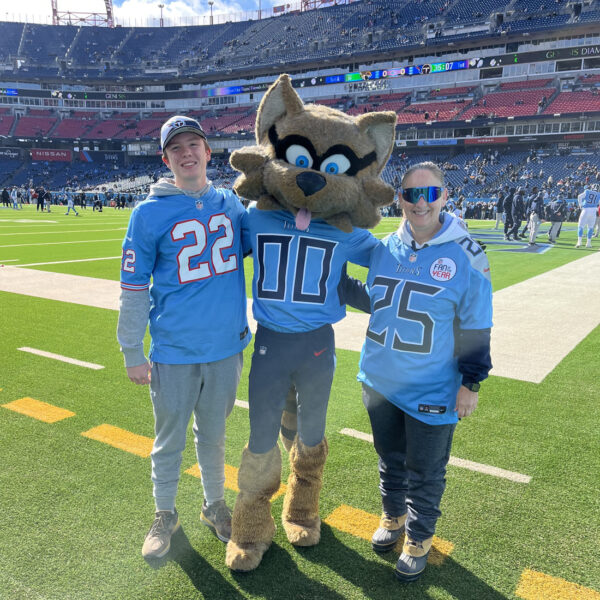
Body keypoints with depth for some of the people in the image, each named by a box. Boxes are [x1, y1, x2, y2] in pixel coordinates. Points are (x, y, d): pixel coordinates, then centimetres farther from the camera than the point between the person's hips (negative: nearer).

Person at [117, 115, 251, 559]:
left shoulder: (232, 203, 3)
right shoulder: (150, 213, -8)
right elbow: (133, 289, -5)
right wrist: (132, 353, -4)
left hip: (227, 348, 3)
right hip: (174, 354, -2)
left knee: (214, 435, 20)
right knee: (169, 440, 14)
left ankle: (215, 506, 42)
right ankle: (165, 515, 38)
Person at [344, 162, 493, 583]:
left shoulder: (466, 256, -14)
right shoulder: (385, 248, -1)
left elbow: (476, 328, -8)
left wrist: (471, 383, -7)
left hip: (432, 391, -4)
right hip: (380, 380, 4)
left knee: (425, 472, 13)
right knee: (390, 458, 24)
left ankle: (419, 536, 38)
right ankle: (392, 516, 49)